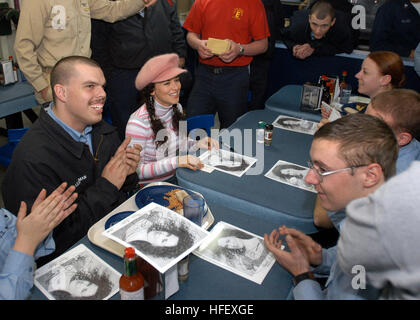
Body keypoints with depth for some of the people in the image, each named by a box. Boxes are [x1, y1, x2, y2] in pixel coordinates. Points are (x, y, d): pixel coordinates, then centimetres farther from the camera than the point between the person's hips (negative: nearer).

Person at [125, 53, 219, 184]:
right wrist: (176, 161, -29)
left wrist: (196, 145, -4)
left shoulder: (177, 108, 1)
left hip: (173, 178, 7)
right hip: (148, 185, -6)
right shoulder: (138, 122, -22)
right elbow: (135, 170, -21)